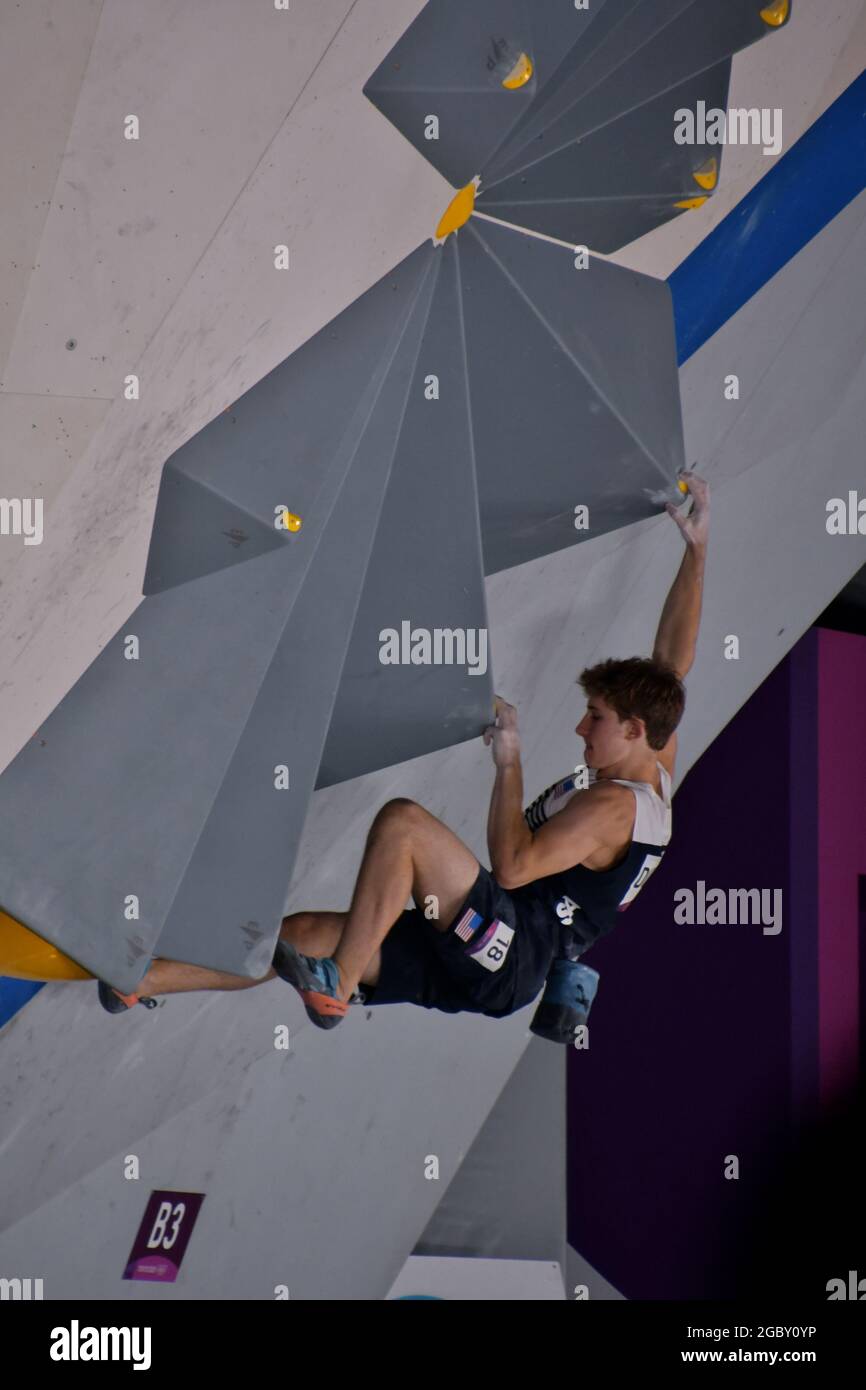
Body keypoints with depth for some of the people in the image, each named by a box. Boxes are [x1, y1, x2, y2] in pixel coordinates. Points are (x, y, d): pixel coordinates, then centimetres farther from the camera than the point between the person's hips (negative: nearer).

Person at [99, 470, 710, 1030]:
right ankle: (137, 979, 1)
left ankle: (336, 987, -18)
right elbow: (674, 661, 21)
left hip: (512, 955, -10)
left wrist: (509, 764, -12)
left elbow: (511, 867, -21)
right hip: (486, 962, 10)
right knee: (304, 933, 0)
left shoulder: (613, 804, -13)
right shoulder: (654, 772, 14)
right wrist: (697, 548, 23)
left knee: (402, 819, -24)